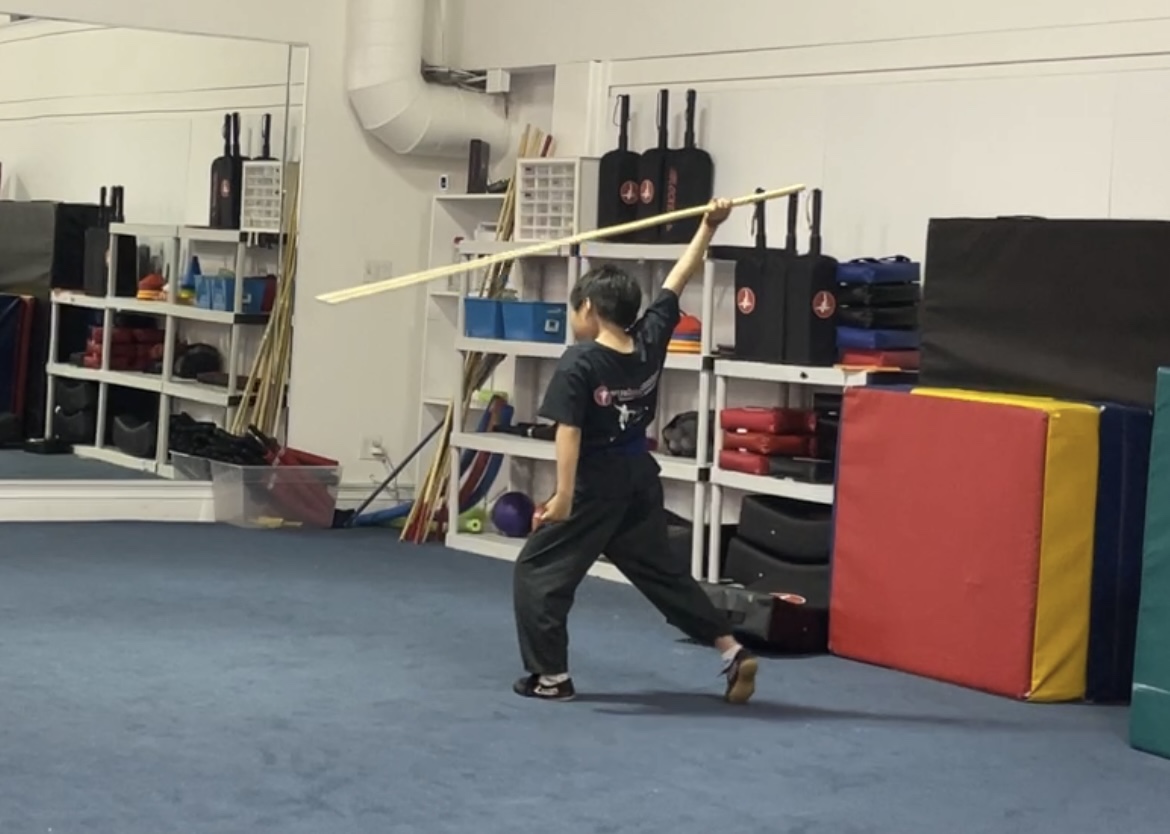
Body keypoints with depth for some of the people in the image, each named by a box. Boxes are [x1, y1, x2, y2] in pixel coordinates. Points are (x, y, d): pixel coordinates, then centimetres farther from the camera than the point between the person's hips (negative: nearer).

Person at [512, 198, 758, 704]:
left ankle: (551, 677, 3)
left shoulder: (579, 362, -18)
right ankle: (733, 653, 15)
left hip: (596, 486, -7)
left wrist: (564, 496, -26)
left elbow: (569, 432, -24)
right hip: (640, 480, 7)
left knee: (538, 570, 5)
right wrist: (709, 227, 13)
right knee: (664, 571, 18)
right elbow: (678, 280, 7)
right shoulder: (650, 341, -2)